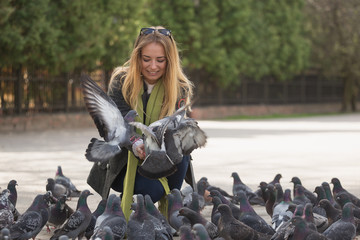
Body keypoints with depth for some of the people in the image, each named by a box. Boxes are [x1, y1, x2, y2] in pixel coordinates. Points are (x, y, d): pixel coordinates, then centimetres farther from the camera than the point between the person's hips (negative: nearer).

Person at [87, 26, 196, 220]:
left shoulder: (180, 88, -8)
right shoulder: (121, 82, -10)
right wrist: (136, 145, -42)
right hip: (124, 163, -1)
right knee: (153, 189, -31)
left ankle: (169, 209, -10)